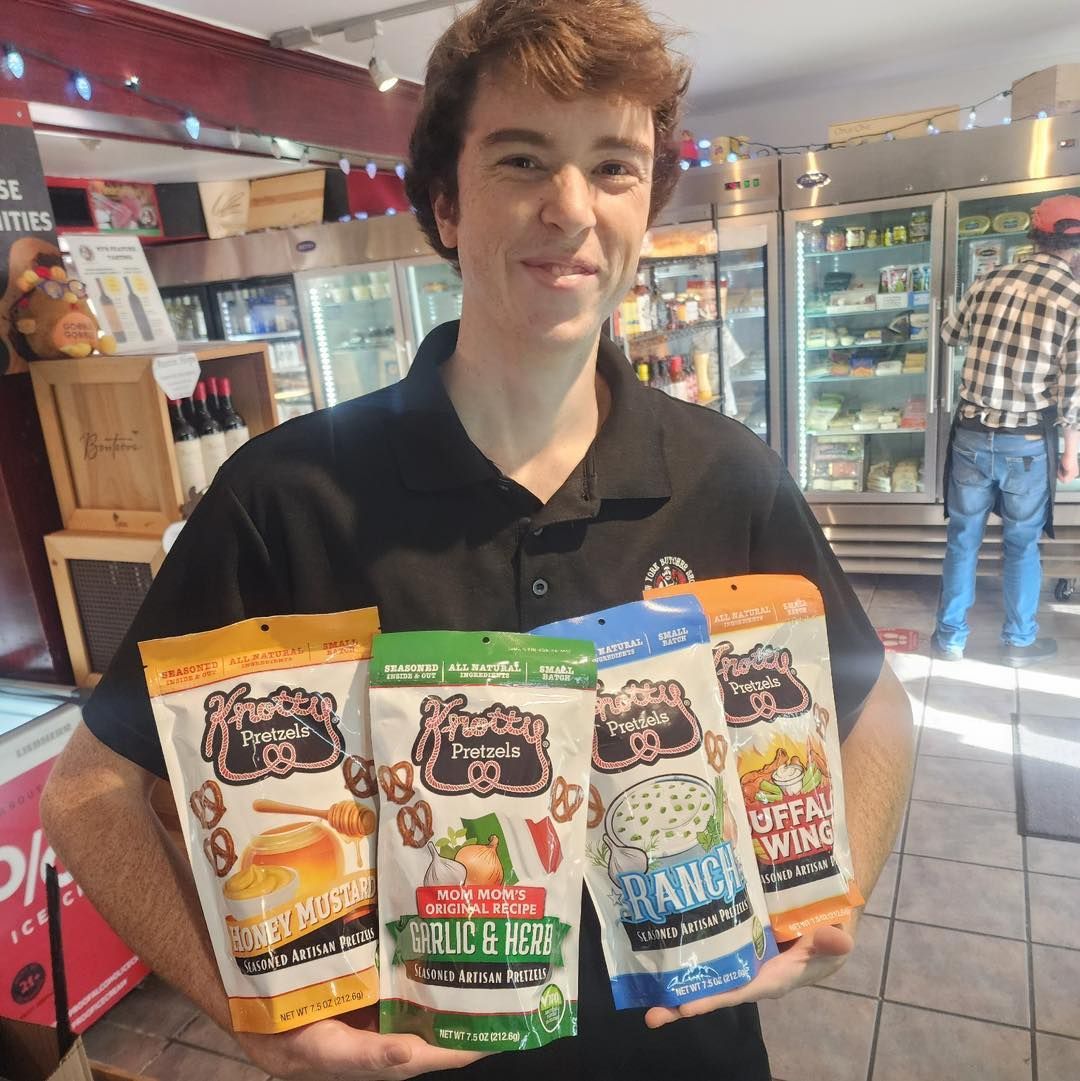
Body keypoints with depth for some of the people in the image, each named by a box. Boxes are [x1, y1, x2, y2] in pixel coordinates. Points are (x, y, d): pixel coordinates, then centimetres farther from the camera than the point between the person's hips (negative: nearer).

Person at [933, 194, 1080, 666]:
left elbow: (949, 334, 17)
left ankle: (950, 637, 22)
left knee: (963, 537, 14)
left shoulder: (989, 282, -1)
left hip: (972, 434, 2)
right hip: (1028, 443, -2)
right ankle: (1019, 641, 27)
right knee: (1022, 543, 15)